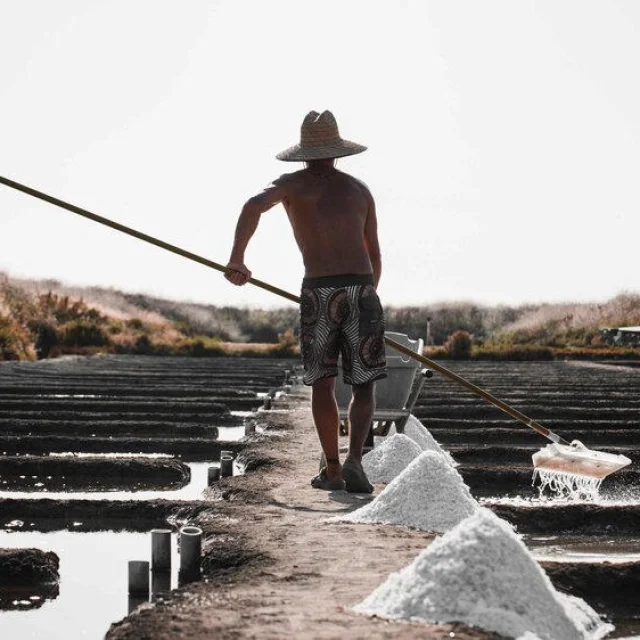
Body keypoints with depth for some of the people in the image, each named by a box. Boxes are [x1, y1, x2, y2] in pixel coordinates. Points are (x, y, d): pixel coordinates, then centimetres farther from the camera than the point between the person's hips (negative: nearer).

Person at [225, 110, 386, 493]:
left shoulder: (292, 184, 11)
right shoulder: (360, 189, 19)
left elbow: (254, 206, -12)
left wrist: (237, 259, -6)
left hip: (318, 290, -1)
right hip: (361, 289, 1)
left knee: (322, 382, 11)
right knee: (364, 384, 8)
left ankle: (333, 470, 8)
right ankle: (354, 460, -11)